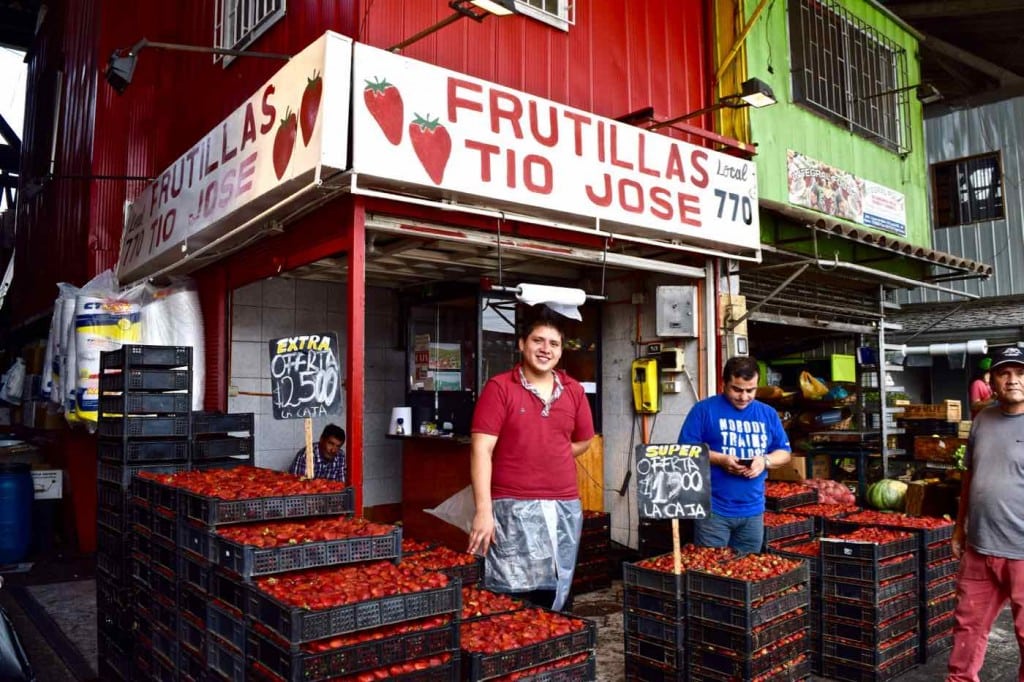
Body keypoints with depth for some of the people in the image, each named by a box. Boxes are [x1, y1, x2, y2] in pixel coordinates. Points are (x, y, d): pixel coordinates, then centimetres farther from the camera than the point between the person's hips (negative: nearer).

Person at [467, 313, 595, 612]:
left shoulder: (573, 390, 9)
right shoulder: (499, 387, -4)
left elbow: (583, 441, 22)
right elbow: (481, 450, -10)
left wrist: (547, 460, 9)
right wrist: (483, 510, -17)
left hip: (565, 507, 4)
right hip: (514, 508, -4)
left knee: (558, 594, 13)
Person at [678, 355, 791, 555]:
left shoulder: (768, 414, 10)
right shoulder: (704, 409, -5)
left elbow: (784, 453, 12)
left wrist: (765, 460, -9)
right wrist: (720, 459, -21)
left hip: (753, 510, 5)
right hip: (713, 509, -4)